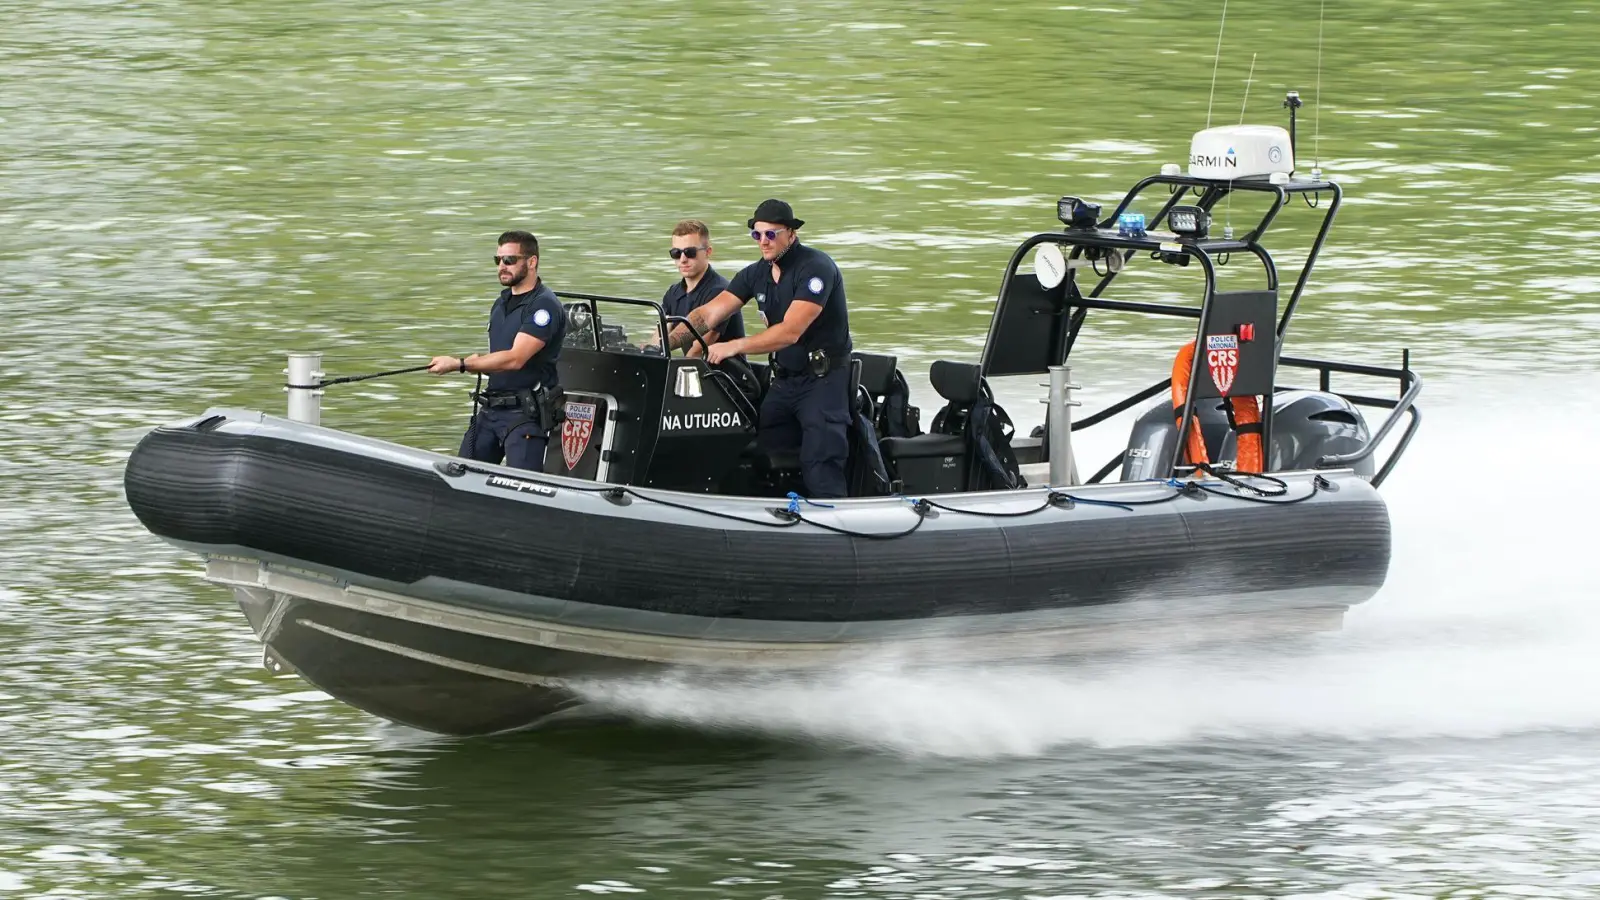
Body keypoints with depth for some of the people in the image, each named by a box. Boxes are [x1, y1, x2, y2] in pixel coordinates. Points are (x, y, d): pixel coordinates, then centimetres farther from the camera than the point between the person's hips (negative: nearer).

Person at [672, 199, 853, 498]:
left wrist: (735, 346, -31)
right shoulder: (756, 274, 8)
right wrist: (665, 342, -13)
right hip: (784, 380, 8)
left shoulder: (815, 267, -15)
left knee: (820, 468, -19)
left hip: (824, 380, -8)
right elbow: (709, 314, 2)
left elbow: (791, 331, -25)